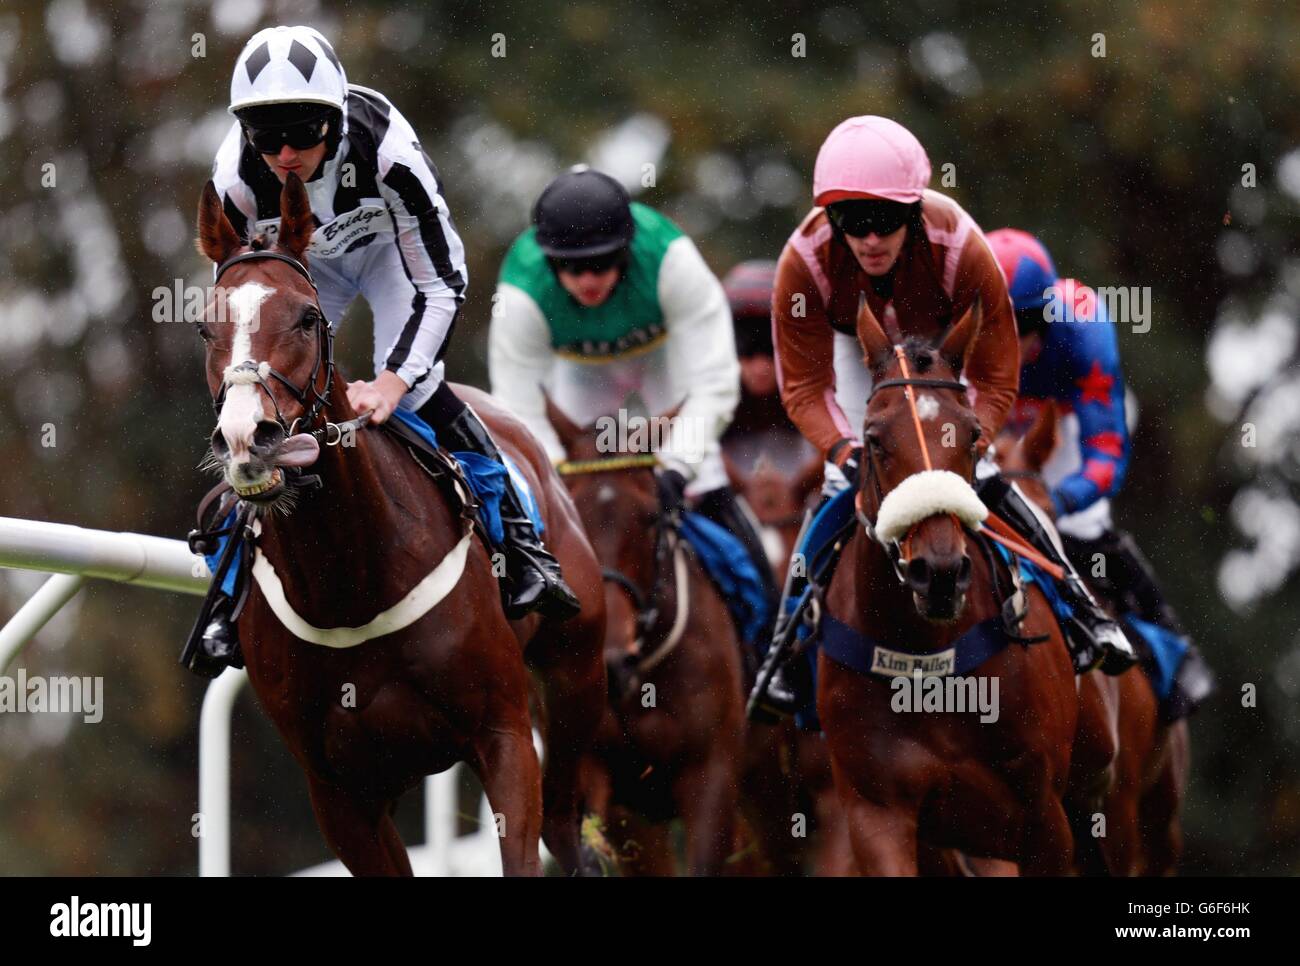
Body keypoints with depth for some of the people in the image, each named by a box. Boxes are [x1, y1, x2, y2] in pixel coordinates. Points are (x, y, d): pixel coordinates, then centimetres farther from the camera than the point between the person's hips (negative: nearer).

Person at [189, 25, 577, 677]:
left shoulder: (385, 148, -42)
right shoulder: (236, 178, -35)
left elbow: (444, 283, -33)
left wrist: (391, 382, -42)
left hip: (388, 248, -2)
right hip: (296, 263, 2)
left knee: (419, 392, -22)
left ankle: (522, 548, -10)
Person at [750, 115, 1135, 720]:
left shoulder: (961, 247, -40)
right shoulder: (805, 260, -38)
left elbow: (996, 376, -30)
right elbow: (804, 385, -30)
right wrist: (844, 450, -46)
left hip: (940, 343, 0)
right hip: (851, 343, 0)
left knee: (977, 477, -10)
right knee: (844, 483, -13)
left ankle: (1079, 608, 4)